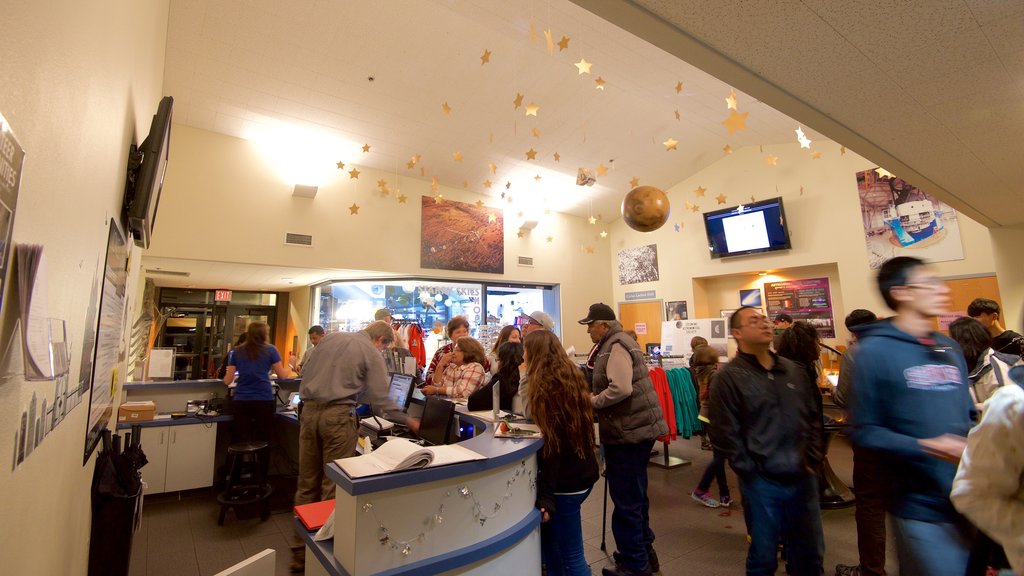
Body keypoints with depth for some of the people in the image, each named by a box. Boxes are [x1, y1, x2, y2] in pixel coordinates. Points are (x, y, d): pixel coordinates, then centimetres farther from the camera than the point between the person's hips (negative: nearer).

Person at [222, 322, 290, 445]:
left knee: (241, 442, 5)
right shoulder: (270, 350, 0)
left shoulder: (237, 351, 8)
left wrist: (227, 372, 32)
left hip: (241, 400, 3)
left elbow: (227, 381, 10)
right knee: (262, 441, 4)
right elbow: (282, 375, 4)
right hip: (264, 400, -3)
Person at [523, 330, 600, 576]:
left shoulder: (546, 385, -18)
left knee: (571, 556, 5)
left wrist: (545, 495, -18)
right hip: (584, 472, 9)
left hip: (566, 480, -9)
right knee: (546, 532, 22)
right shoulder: (571, 376, 7)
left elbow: (551, 442, -21)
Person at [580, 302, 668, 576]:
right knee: (635, 494, 22)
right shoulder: (616, 343, 15)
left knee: (626, 499, 3)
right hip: (637, 427, 11)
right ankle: (643, 551, 37)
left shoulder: (615, 346, -17)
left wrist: (590, 403, -17)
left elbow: (620, 389, -28)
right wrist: (591, 396, 13)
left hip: (629, 431, -11)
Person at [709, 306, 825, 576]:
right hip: (762, 482, -5)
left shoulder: (795, 370, 8)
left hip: (803, 478, 5)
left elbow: (814, 417, 13)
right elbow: (725, 434, -13)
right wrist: (752, 473, -12)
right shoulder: (728, 377, -11)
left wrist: (812, 461, 5)